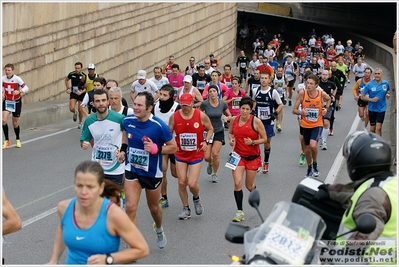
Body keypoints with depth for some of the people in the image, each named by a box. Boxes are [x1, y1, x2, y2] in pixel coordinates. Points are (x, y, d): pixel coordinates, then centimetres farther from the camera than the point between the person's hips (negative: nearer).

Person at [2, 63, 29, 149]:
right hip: (7, 101, 2)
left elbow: (26, 88, -25)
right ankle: (7, 140, -6)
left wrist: (19, 91, -42)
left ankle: (18, 140, 32)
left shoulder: (17, 79, -18)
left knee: (15, 123, 7)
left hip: (16, 102, -2)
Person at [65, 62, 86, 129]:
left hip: (81, 94, -2)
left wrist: (81, 92, -24)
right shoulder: (71, 74, -7)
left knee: (80, 110, 2)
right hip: (73, 93, 2)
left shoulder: (84, 76, -14)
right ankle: (75, 113, 25)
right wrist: (68, 88, 5)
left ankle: (80, 123, 27)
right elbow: (66, 80, 14)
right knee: (72, 109, -13)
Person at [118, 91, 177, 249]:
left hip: (152, 173, -2)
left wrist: (155, 148, -30)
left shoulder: (159, 126, -23)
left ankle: (159, 229, 53)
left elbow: (173, 147, -14)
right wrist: (123, 149, 3)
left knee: (154, 208, 18)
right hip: (132, 170, 2)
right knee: (130, 207, -12)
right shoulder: (128, 121, -10)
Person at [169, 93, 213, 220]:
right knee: (181, 183, 2)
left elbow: (210, 129, 5)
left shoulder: (201, 116, -10)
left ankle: (196, 199, 28)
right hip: (180, 155, 2)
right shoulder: (174, 117, -6)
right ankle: (186, 209, 21)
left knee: (192, 184, -8)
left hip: (196, 155, -2)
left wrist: (206, 141, -10)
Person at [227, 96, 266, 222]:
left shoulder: (256, 121, -12)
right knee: (237, 183, -14)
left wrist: (253, 142, -23)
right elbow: (230, 133, 15)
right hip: (238, 155, 2)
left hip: (253, 157, -2)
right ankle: (239, 212, -4)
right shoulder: (234, 120, -3)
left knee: (249, 186, 9)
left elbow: (264, 139, -7)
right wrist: (231, 139, -7)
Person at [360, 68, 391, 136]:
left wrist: (388, 95, -6)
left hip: (381, 109, 0)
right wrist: (371, 99, -18)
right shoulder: (369, 84, -8)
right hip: (372, 108, 0)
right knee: (372, 129, 10)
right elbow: (362, 97, -4)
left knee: (378, 128, -9)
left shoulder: (386, 83, -2)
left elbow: (388, 91, 18)